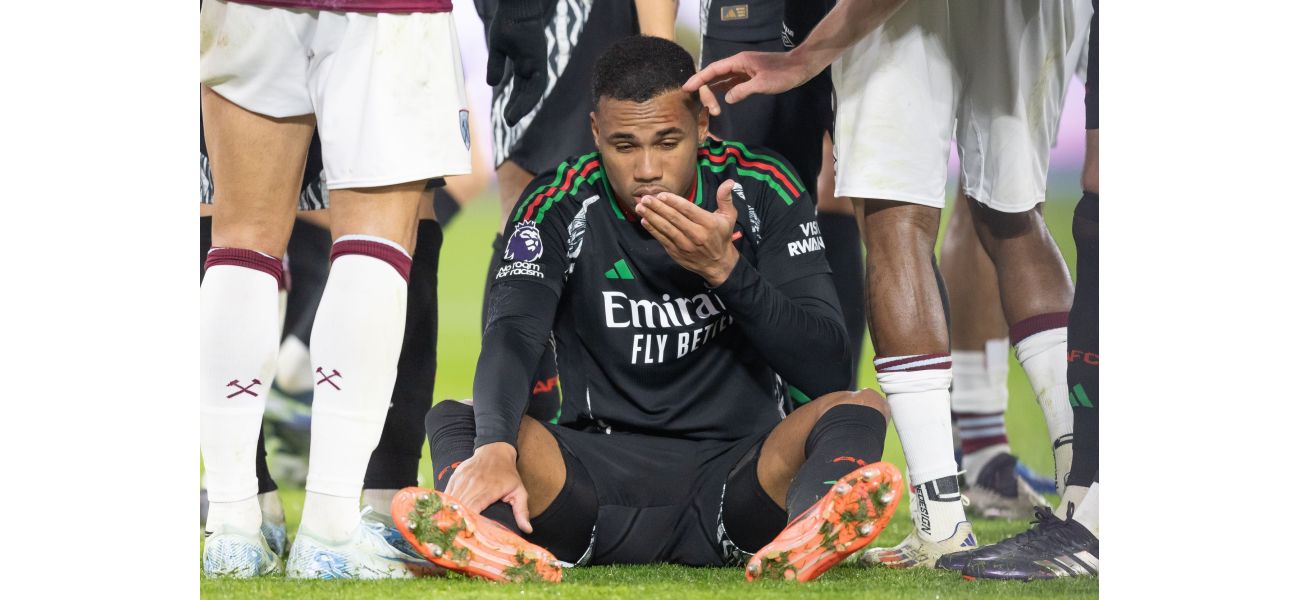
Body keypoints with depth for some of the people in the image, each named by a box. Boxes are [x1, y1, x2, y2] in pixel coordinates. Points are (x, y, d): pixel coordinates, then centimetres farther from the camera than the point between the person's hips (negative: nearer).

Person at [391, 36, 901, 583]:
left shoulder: (763, 192, -1)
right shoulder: (558, 208, -2)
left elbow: (827, 369, -6)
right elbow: (512, 337, -20)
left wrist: (726, 269, -19)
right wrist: (493, 449, -41)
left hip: (738, 467, 0)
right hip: (601, 467, 0)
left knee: (858, 410, -27)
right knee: (452, 418, -22)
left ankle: (810, 530, -62)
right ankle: (487, 532, -58)